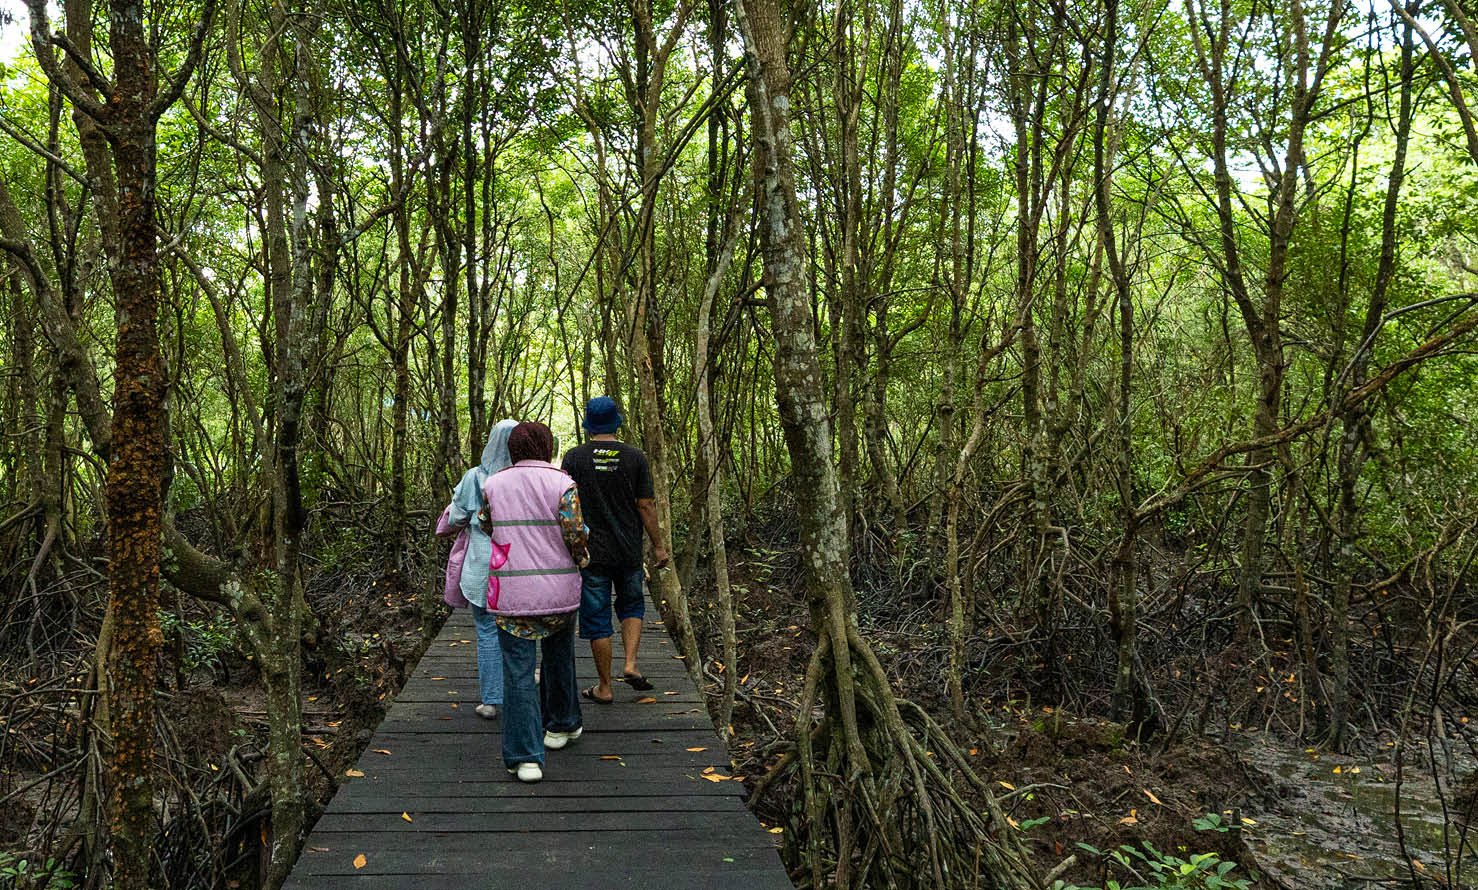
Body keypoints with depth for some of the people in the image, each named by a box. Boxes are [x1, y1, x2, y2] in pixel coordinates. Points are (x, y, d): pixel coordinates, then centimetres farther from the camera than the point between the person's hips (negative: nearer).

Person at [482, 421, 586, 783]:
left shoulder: (493, 484, 2)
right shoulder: (562, 483, -7)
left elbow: (488, 528, 13)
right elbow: (576, 533, -12)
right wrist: (580, 559, 9)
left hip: (511, 592, 0)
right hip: (559, 590, 0)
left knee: (518, 672, 2)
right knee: (559, 657, 23)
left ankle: (526, 757, -2)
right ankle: (560, 725, 39)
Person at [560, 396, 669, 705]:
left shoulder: (574, 457, -6)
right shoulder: (635, 457, -3)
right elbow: (646, 506, -3)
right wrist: (658, 546, 5)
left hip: (591, 552, -2)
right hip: (629, 551, 2)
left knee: (597, 618, 6)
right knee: (632, 606, 23)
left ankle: (604, 688, 13)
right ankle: (630, 664, 7)